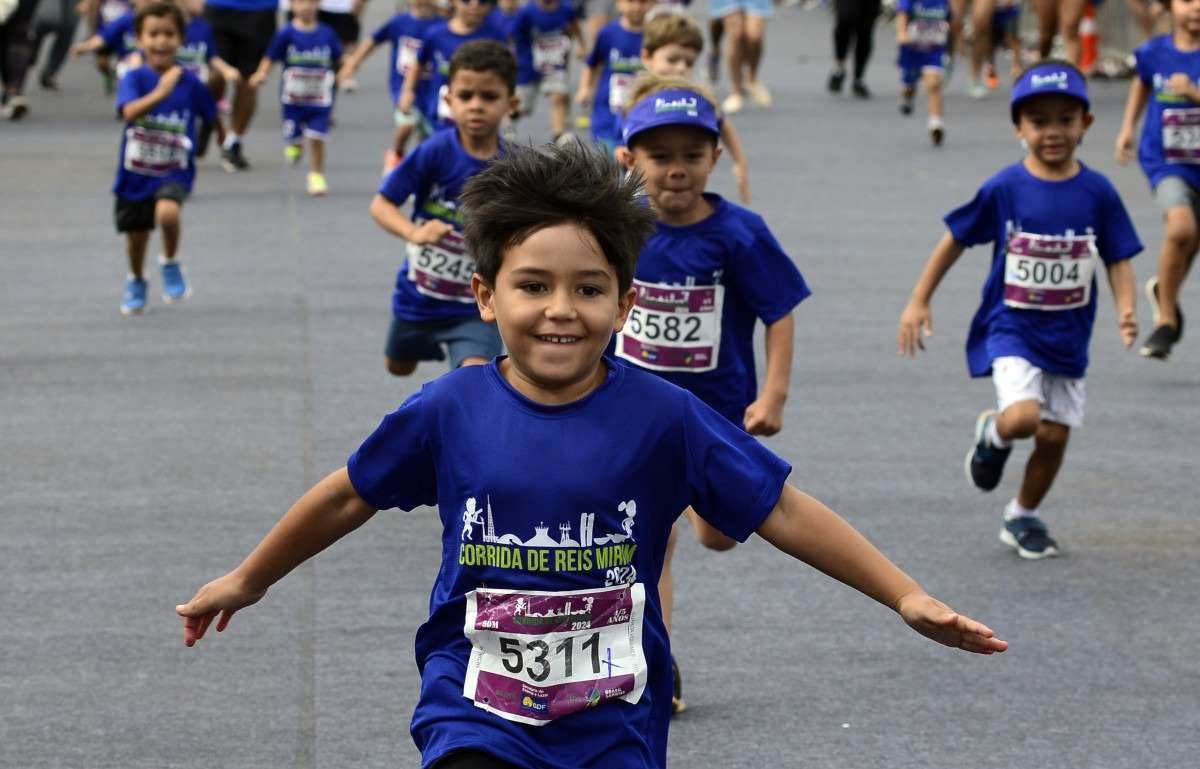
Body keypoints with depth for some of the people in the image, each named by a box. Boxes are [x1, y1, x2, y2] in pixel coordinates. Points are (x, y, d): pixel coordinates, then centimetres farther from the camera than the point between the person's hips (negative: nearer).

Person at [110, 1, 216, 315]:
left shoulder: (190, 82, -9)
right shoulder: (134, 78, -13)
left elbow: (211, 115, 9)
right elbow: (129, 112, -32)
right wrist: (161, 92, -44)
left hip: (174, 171, -1)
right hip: (135, 173, 1)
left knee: (167, 212, -31)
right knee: (136, 234, 16)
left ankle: (170, 264, -3)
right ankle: (136, 282, 46)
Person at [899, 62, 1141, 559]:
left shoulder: (1097, 193, -5)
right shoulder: (1004, 189, -10)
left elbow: (1117, 259, 1)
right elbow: (955, 240, 0)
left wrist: (1126, 311, -17)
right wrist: (918, 302, 1)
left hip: (1068, 336, 3)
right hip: (1010, 329, -3)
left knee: (1054, 435, 7)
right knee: (1022, 417, -24)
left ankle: (1023, 517, 32)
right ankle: (993, 434, 14)